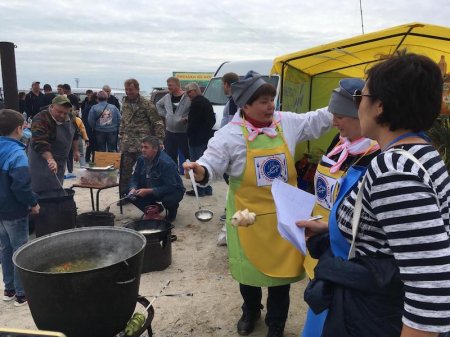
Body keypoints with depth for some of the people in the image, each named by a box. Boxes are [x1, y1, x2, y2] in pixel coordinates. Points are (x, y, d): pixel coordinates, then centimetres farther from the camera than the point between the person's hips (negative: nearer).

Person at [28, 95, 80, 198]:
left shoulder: (69, 119, 1)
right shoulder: (41, 120, -23)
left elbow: (74, 135, 18)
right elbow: (40, 143, -34)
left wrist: (75, 150, 19)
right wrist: (50, 159, -44)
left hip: (60, 161, 7)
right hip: (43, 160, -7)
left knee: (57, 189, 13)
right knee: (45, 192, -8)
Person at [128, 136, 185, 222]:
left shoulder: (166, 163, -30)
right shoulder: (141, 160, -8)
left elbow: (170, 187, -31)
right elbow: (135, 177, 3)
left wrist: (148, 191, -34)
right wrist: (133, 188, -20)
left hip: (172, 190, -6)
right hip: (149, 191, 6)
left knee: (168, 200, -38)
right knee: (132, 196, -12)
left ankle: (172, 211, 3)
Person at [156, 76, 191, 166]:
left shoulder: (188, 97, -12)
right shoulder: (167, 97, 9)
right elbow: (158, 104, 27)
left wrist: (186, 118, -18)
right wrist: (163, 114, 15)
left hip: (183, 133, -6)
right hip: (169, 132, 6)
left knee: (187, 155, -1)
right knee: (170, 157, 14)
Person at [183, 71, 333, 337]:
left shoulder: (288, 122, -1)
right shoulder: (231, 134, -13)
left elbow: (317, 120, 9)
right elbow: (213, 163, -16)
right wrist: (201, 171, -38)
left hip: (283, 213, 3)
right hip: (249, 214, -2)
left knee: (282, 267, 12)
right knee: (250, 266, 16)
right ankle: (251, 312, 47)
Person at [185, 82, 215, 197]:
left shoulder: (196, 103, -15)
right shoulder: (206, 101, 15)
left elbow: (193, 121, -18)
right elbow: (212, 119, 19)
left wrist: (189, 134, -5)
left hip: (196, 138, -10)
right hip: (206, 136, 10)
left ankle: (199, 190, 0)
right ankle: (207, 189, 21)